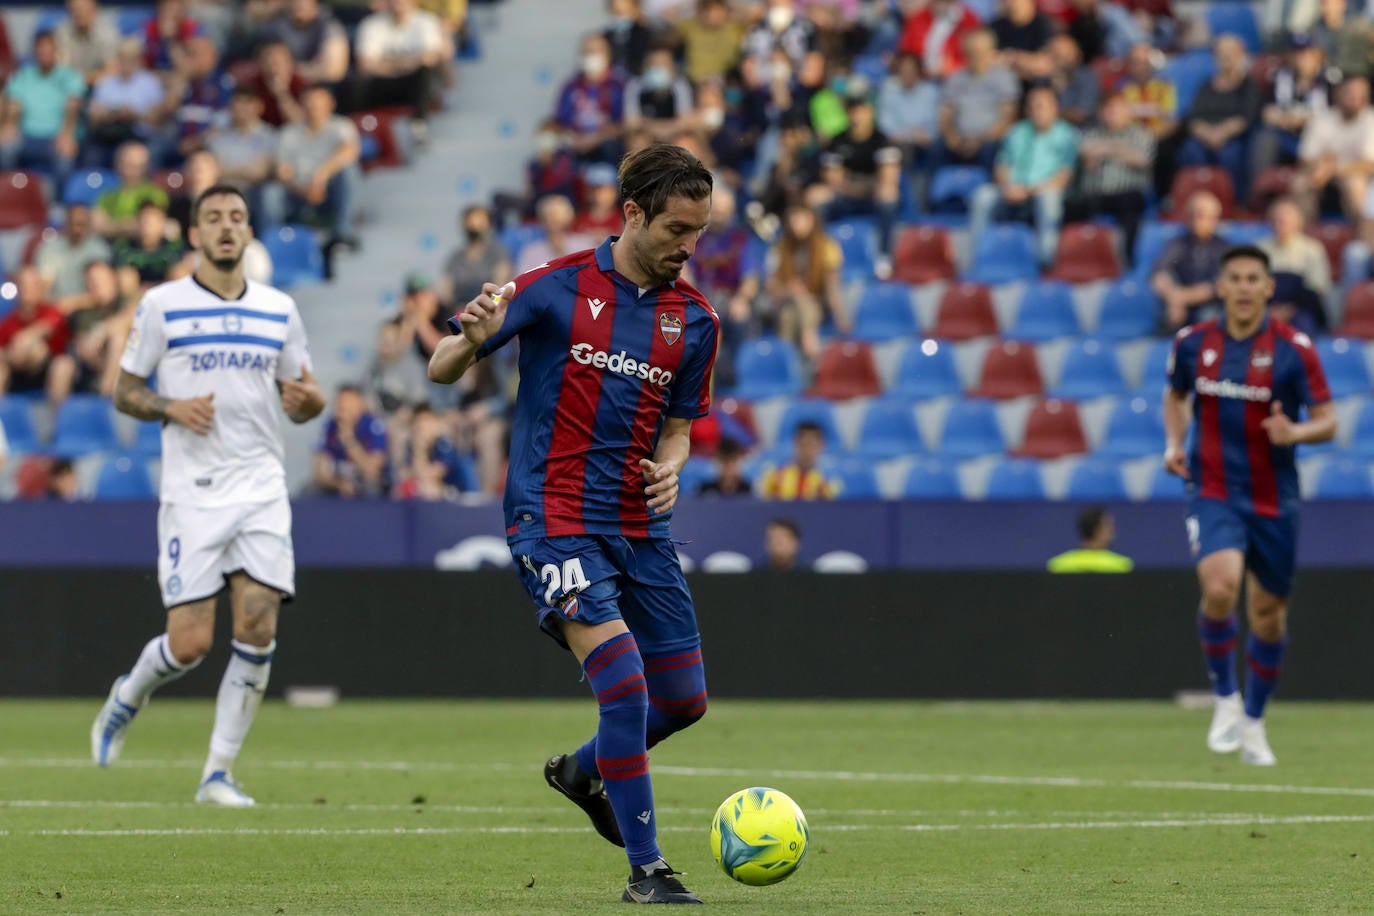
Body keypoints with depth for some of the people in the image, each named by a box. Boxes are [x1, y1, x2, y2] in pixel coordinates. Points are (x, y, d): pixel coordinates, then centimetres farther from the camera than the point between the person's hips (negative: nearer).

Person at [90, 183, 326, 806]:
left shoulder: (279, 309, 11)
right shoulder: (162, 305, 1)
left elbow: (296, 401, 17)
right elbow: (124, 391, 6)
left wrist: (309, 401, -7)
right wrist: (172, 408, -13)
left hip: (262, 490, 3)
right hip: (192, 492, -3)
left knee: (258, 629, -10)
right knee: (190, 642, -8)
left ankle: (218, 773, 0)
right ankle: (127, 697, 26)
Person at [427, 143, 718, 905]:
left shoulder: (693, 319, 5)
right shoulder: (556, 288, -8)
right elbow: (442, 370, -4)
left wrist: (669, 467, -6)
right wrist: (471, 342, -27)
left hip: (639, 527, 6)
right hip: (555, 520, -6)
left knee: (682, 699, 11)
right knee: (626, 686, -19)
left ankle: (583, 773, 41)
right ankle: (646, 870, -10)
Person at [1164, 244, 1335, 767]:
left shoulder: (1294, 349, -8)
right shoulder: (1193, 343, -1)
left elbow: (1328, 422, -6)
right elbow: (1175, 395, 20)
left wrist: (1295, 433, -27)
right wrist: (1174, 442, 2)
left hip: (1273, 500, 0)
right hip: (1213, 493, 0)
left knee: (1268, 611, 9)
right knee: (1219, 587, -25)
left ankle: (1253, 720, 33)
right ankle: (1225, 698, -2)